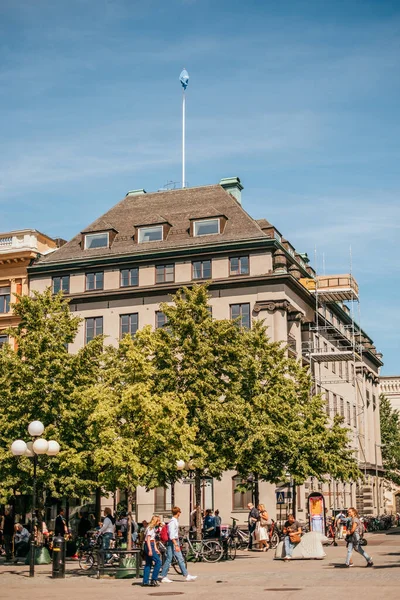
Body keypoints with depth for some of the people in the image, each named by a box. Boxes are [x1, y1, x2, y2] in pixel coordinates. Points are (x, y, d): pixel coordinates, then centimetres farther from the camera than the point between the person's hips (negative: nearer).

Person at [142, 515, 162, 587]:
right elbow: (148, 539, -19)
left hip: (151, 545, 10)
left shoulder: (153, 528, 17)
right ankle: (154, 579, -8)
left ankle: (145, 581, 11)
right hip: (149, 546, -10)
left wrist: (156, 548, 19)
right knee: (158, 561, -10)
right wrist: (150, 550, -23)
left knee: (148, 563, 10)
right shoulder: (150, 528, -13)